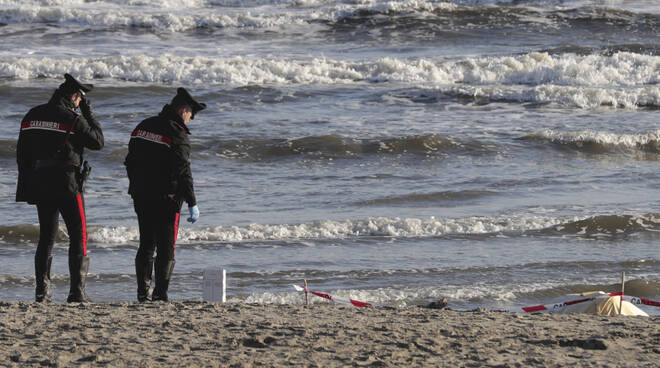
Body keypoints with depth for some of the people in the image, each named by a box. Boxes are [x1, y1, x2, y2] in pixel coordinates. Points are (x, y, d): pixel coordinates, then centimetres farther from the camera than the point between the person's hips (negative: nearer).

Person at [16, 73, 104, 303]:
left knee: (46, 237, 11)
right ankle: (76, 291, -6)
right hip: (67, 185, -6)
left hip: (39, 186, 6)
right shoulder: (72, 119, -12)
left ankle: (42, 291, 5)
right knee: (78, 236, 2)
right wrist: (89, 114, 6)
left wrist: (25, 185, 17)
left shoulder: (32, 116, 8)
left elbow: (22, 153, 12)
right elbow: (97, 142, -1)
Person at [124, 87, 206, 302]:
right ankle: (160, 294, -7)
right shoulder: (177, 134, -14)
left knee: (146, 244, 15)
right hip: (165, 199, -7)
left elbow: (130, 162, 17)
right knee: (166, 248, -1)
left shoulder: (143, 126, 10)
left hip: (140, 196, 7)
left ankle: (143, 292, 14)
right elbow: (182, 172, -18)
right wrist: (192, 204, -16)